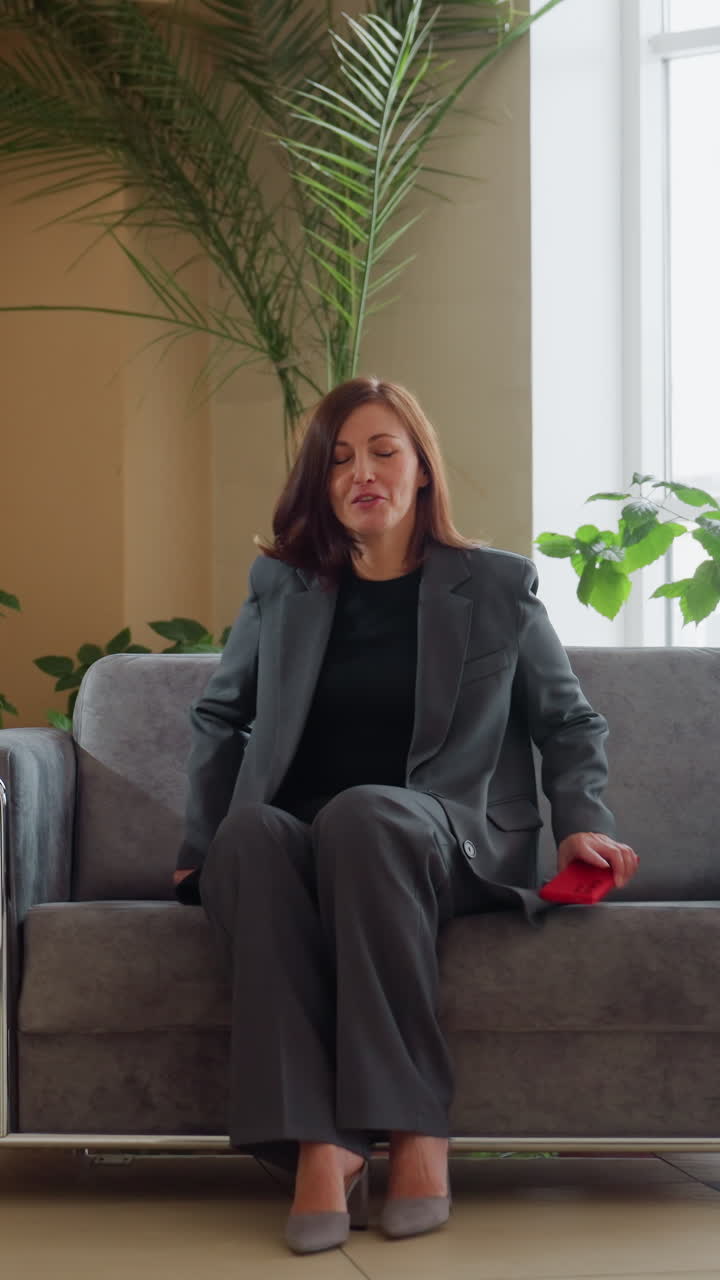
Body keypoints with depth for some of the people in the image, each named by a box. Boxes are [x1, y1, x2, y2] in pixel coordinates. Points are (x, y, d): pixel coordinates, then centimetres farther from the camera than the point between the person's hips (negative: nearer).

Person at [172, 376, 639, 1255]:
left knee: (362, 813, -39)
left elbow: (569, 722, 19)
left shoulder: (498, 586, 13)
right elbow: (218, 718, 27)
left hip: (453, 844, -2)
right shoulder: (280, 586, 18)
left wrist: (583, 822, 3)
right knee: (248, 833, -36)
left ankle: (415, 1128, -37)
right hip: (304, 844, 2)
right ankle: (317, 1143, -42)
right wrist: (203, 844, 18)